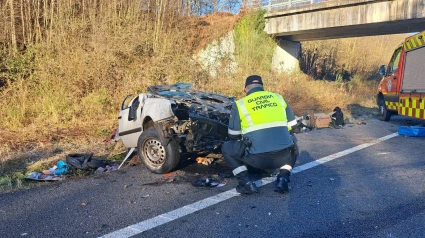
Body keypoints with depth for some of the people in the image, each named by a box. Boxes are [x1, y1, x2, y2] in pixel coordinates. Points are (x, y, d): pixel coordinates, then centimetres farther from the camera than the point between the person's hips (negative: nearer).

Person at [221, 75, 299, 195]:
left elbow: (233, 135, 16)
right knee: (292, 143, 37)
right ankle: (283, 179, 15)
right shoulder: (278, 98, 16)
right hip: (283, 156, 3)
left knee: (226, 148, 21)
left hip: (257, 158, -3)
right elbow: (292, 125, 25)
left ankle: (247, 183, 6)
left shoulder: (239, 104, 8)